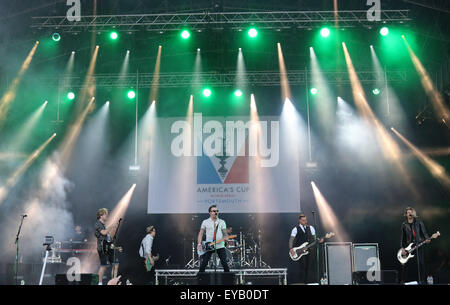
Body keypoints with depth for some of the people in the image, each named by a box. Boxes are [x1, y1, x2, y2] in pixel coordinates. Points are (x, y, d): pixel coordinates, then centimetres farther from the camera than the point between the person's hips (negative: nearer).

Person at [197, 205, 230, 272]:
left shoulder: (222, 222, 11)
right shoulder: (205, 222, 8)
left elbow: (225, 233, 7)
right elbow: (201, 233, 7)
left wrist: (225, 237, -17)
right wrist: (199, 244, -5)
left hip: (220, 246, 1)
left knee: (224, 263, -3)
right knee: (203, 264, -4)